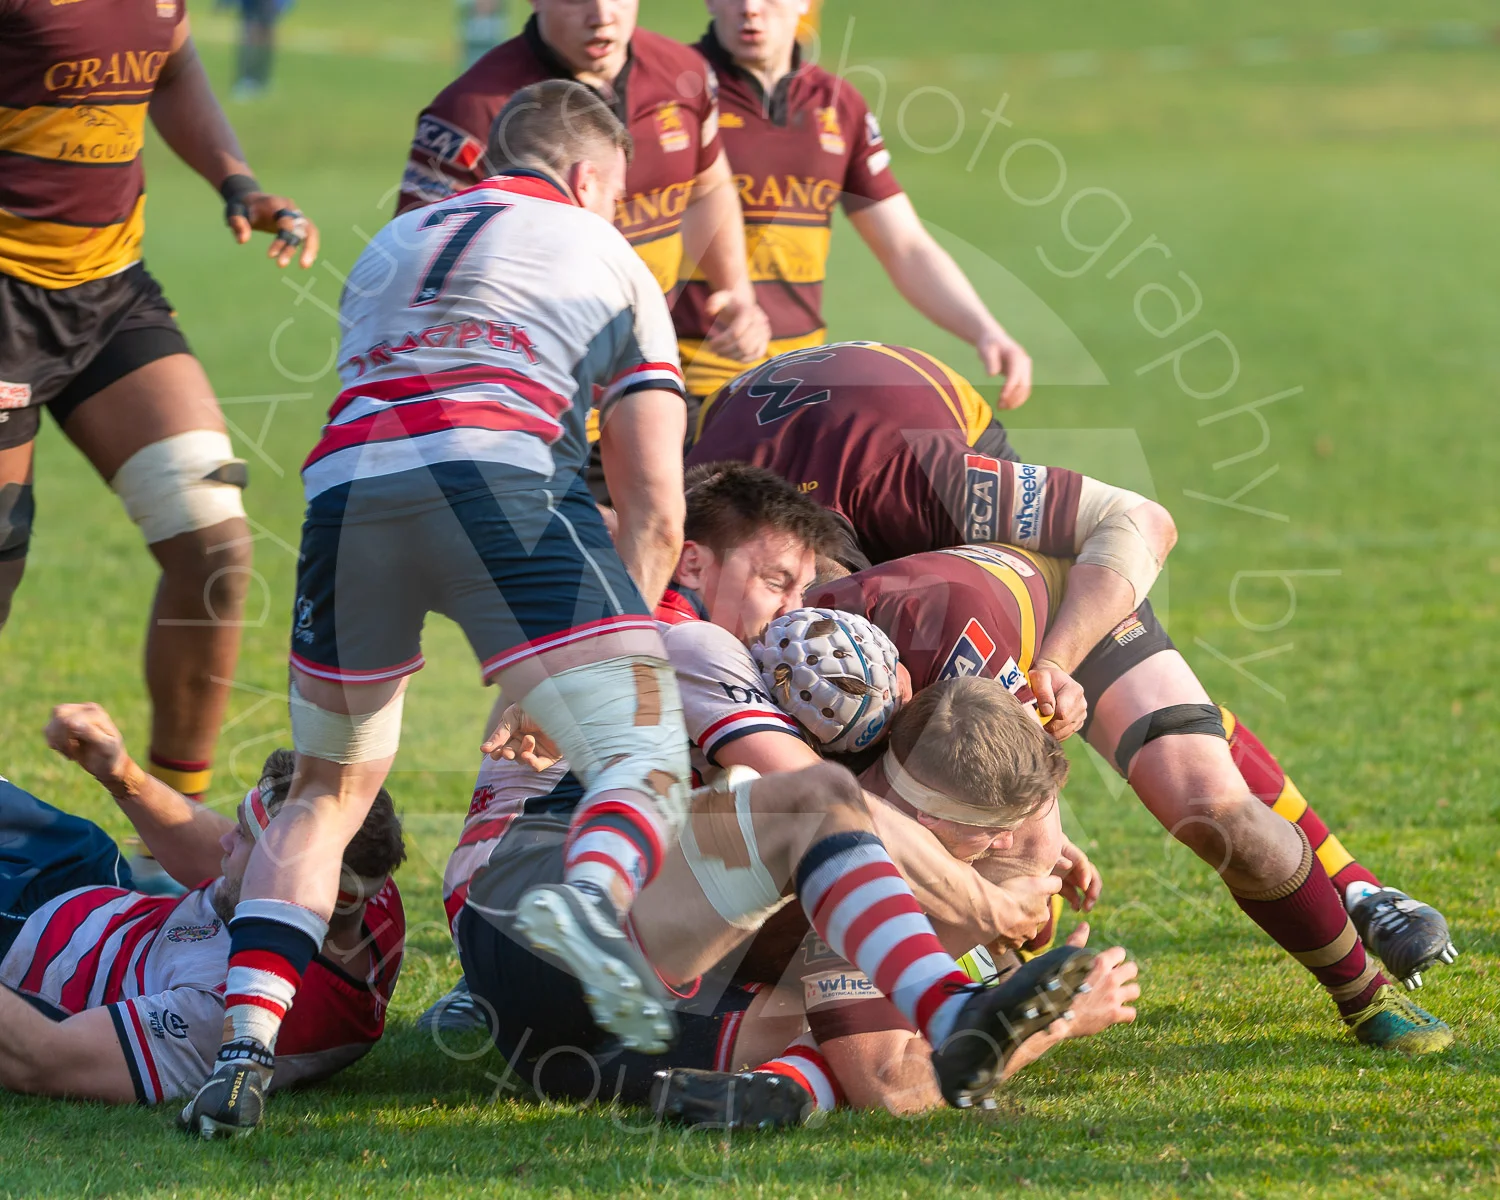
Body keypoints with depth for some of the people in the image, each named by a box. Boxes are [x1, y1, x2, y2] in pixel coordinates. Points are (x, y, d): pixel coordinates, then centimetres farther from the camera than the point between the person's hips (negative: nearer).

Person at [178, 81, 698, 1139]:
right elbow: (655, 508, 19)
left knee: (325, 796, 22)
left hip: (342, 487, 4)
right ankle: (595, 893, -42)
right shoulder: (608, 259, 26)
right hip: (503, 482, -4)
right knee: (647, 760, -5)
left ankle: (244, 1049, 2)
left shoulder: (392, 246, 37)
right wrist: (603, 655, 27)